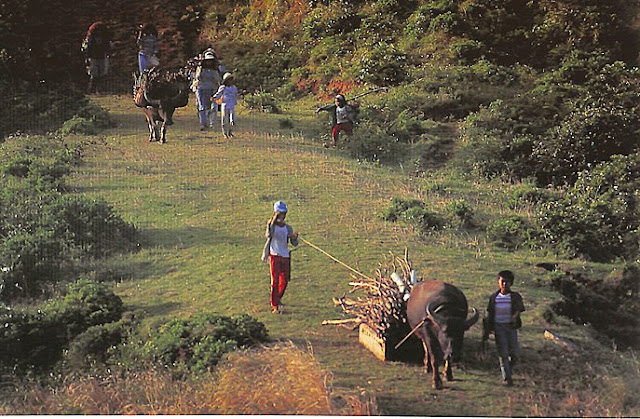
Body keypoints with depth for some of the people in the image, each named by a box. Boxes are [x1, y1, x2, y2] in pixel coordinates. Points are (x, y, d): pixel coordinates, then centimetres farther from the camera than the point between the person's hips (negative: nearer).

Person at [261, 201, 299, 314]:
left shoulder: (288, 228, 6)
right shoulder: (271, 225, -4)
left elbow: (294, 243, 5)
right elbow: (269, 235, -24)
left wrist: (294, 237, -17)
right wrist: (273, 222, -28)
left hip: (285, 256, 4)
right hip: (274, 256, -4)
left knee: (285, 280, 11)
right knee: (275, 281, -8)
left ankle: (278, 299, 35)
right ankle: (274, 305, -3)